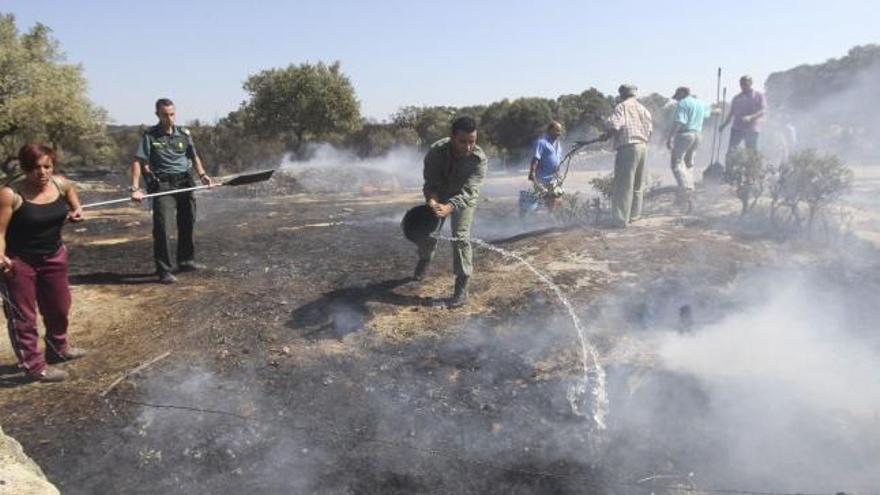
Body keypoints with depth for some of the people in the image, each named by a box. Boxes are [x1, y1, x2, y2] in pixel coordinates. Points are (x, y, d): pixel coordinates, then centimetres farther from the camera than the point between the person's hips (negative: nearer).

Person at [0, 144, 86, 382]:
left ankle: (58, 348, 44)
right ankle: (35, 365, 15)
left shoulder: (61, 184, -7)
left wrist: (76, 211, 5)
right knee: (23, 315, 2)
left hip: (53, 256, 6)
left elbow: (71, 190, 19)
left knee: (59, 307, 21)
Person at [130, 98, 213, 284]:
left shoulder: (184, 134, 9)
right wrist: (135, 188, -19)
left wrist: (202, 174, -1)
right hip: (162, 185, -4)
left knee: (187, 224, 13)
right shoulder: (150, 136, -3)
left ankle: (186, 261, 30)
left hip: (185, 183, 5)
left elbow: (194, 157, 17)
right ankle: (164, 270, -4)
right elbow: (138, 162, -8)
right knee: (162, 227, -10)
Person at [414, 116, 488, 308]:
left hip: (464, 199, -2)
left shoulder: (479, 160, -35)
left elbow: (467, 191, -43)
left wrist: (449, 207, -62)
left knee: (460, 237, -16)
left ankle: (462, 289, -11)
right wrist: (432, 200, -53)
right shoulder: (436, 152, -31)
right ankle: (424, 261, 46)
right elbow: (431, 183, -30)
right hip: (438, 196, 3)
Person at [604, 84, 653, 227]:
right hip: (643, 147, 7)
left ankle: (621, 219, -8)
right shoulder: (643, 108, 17)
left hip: (628, 147, -7)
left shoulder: (621, 107, -3)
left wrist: (607, 134, 2)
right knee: (637, 184, 18)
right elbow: (650, 130, 14)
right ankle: (634, 214, 26)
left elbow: (613, 126, -16)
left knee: (623, 185, -7)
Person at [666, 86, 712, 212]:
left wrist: (670, 137, -22)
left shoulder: (683, 104, -8)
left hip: (685, 134, -9)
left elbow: (678, 122, -20)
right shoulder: (700, 103, 18)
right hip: (698, 134, 9)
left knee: (677, 163, -9)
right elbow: (708, 111, 42)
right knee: (688, 163, 18)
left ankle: (686, 190, -26)